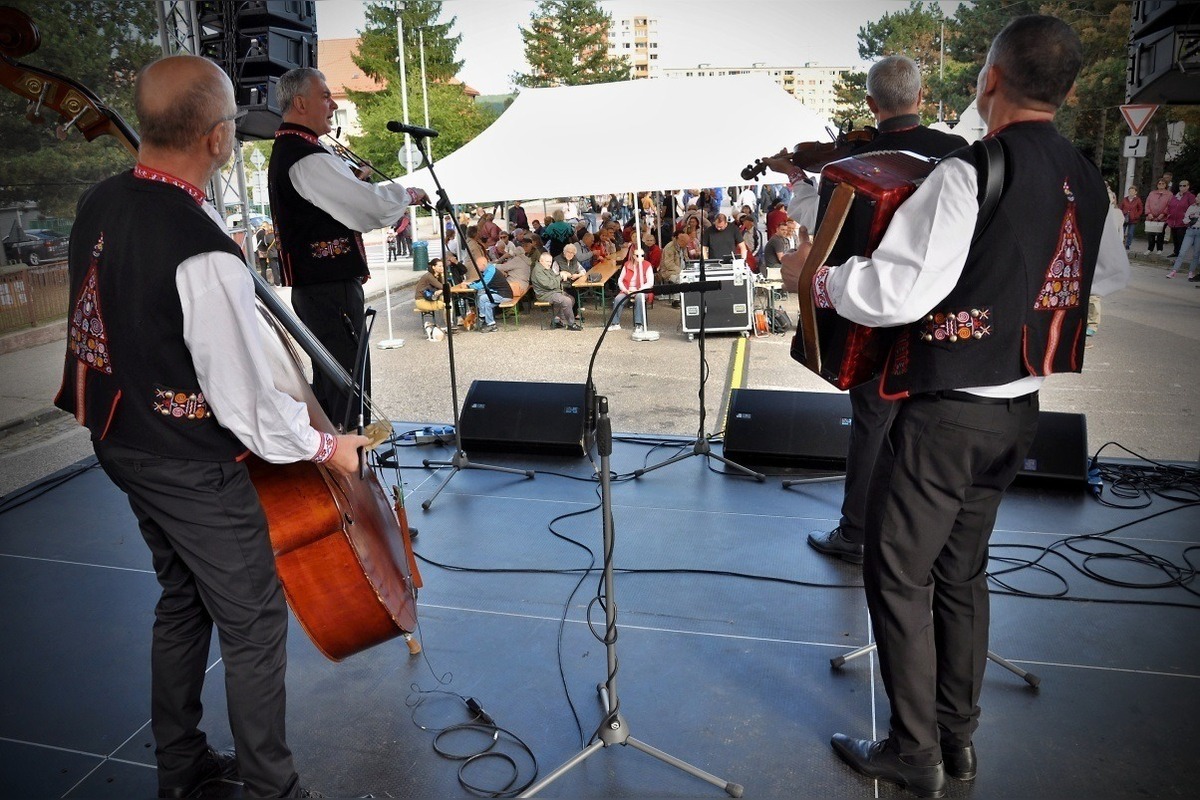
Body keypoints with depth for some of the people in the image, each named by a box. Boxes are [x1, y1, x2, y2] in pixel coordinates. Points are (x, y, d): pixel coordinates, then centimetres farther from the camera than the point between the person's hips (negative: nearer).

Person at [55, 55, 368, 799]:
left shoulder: (99, 204, -2)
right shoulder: (205, 255, -29)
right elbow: (246, 401, -24)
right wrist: (325, 447, -10)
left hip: (124, 441, 9)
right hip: (191, 466, -9)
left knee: (183, 599, 23)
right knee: (255, 623, 7)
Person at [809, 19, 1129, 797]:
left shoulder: (969, 174, -19)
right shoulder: (1088, 181, 5)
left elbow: (898, 293, -25)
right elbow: (1114, 278, 22)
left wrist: (819, 278, -9)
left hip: (945, 412, -7)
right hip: (1018, 410, 8)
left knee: (899, 578, 7)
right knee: (963, 572, 20)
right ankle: (959, 737, 33)